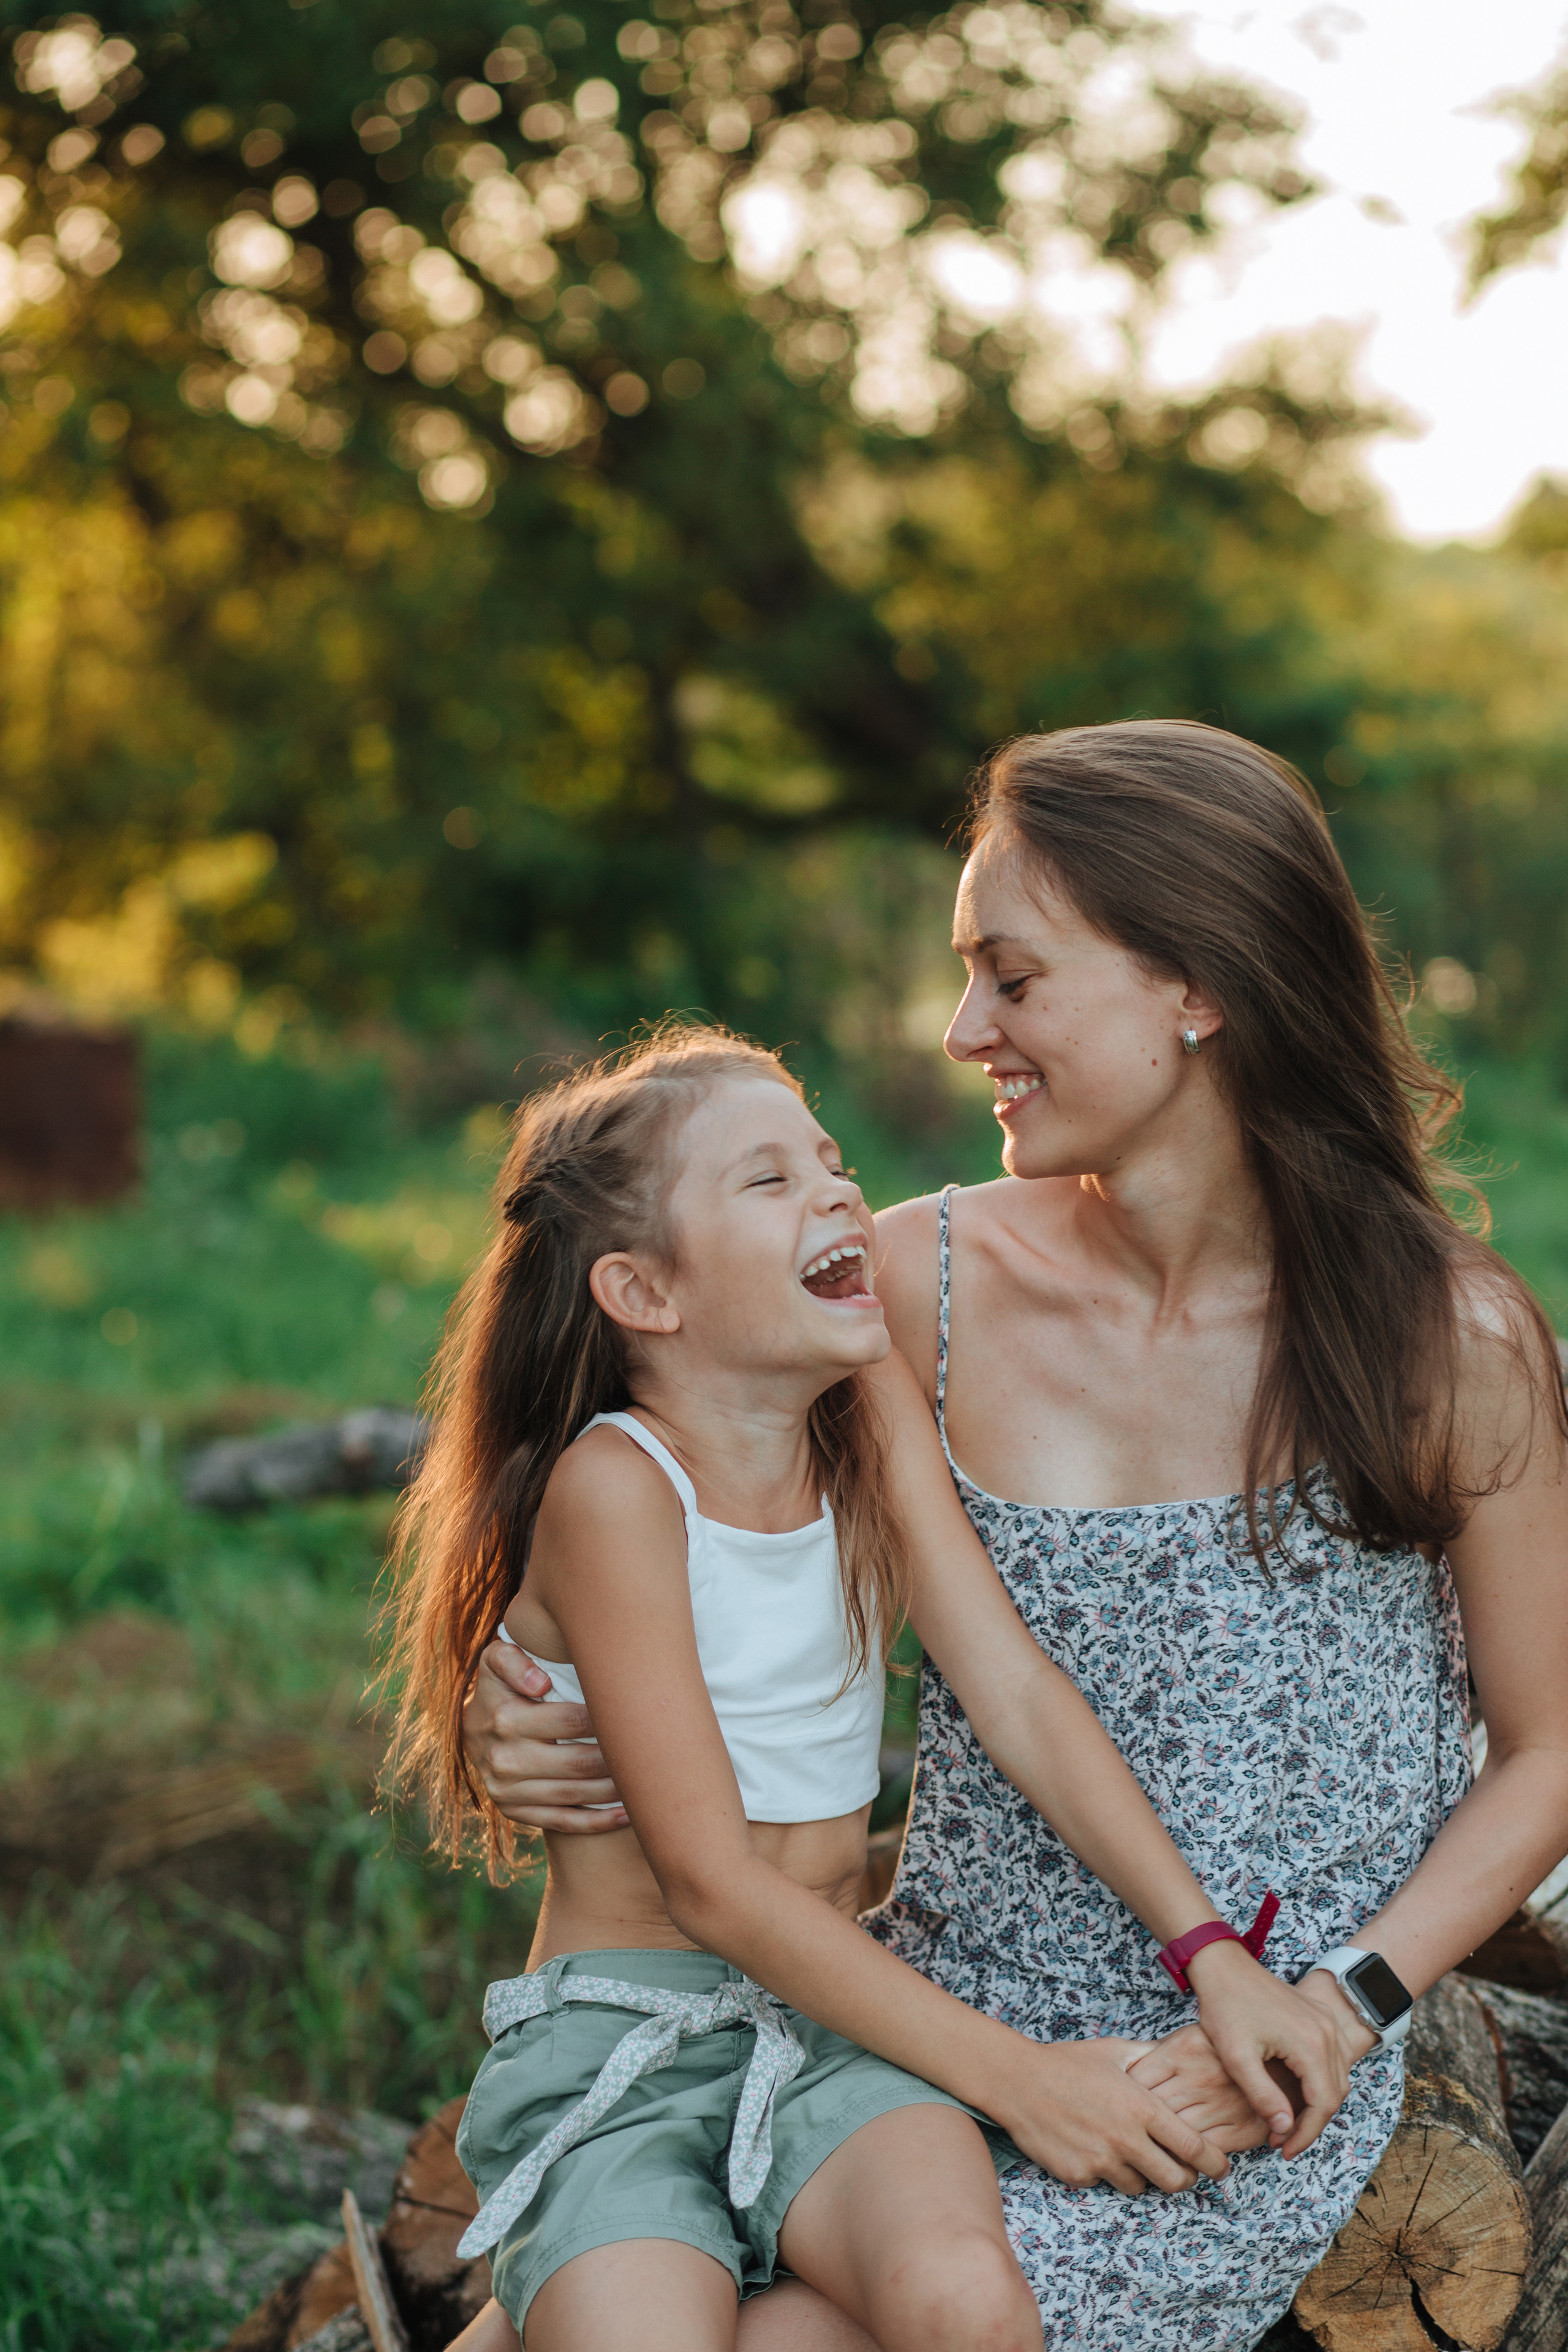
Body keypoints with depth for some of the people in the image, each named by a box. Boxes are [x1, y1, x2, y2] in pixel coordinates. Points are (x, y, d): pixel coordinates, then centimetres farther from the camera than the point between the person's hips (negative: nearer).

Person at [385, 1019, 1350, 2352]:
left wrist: (1210, 1951, -11)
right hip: (614, 2037, -4)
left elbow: (1015, 1691, 1)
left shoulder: (874, 1414, 5)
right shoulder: (612, 1485, -14)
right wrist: (1016, 2078, -17)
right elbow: (712, 1881, -15)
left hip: (837, 2016, 4)